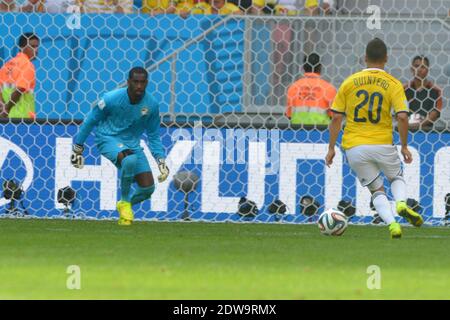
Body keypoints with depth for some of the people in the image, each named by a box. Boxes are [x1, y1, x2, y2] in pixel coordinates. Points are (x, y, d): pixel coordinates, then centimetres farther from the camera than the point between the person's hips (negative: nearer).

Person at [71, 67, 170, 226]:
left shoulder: (151, 105, -7)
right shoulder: (111, 99, -18)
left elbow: (153, 136, 8)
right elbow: (91, 121, -3)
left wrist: (161, 160, -3)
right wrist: (77, 148, 3)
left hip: (132, 144, 4)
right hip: (108, 139, -4)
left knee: (148, 187, -8)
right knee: (129, 160, -37)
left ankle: (126, 203, 26)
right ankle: (125, 202, -14)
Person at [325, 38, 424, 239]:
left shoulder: (349, 83, 4)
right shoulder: (393, 84, -2)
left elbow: (336, 118, 1)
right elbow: (402, 117, -11)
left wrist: (331, 148, 8)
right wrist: (404, 147, 1)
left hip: (354, 147, 1)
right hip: (382, 144, -1)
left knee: (377, 190, 14)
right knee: (397, 178, 25)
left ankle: (392, 223, -11)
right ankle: (401, 203, -7)